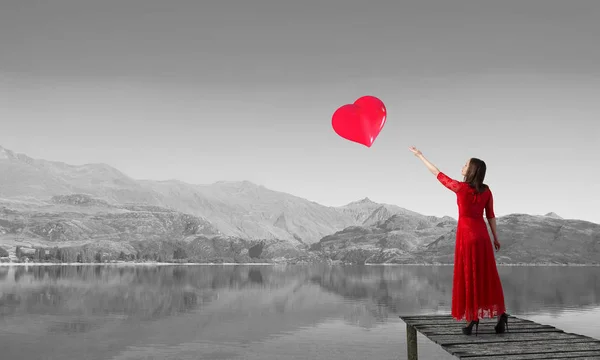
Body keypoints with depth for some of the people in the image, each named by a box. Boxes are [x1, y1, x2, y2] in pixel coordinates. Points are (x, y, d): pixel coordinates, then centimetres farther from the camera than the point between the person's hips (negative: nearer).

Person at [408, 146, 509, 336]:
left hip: (466, 234, -5)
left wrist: (420, 155, 9)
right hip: (482, 235, 5)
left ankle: (473, 318, 2)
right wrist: (496, 237, 16)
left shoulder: (460, 187, -9)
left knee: (468, 276, 1)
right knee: (487, 277, 9)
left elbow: (437, 174, 0)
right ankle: (500, 314, 6)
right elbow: (490, 215, 7)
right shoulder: (486, 190, 5)